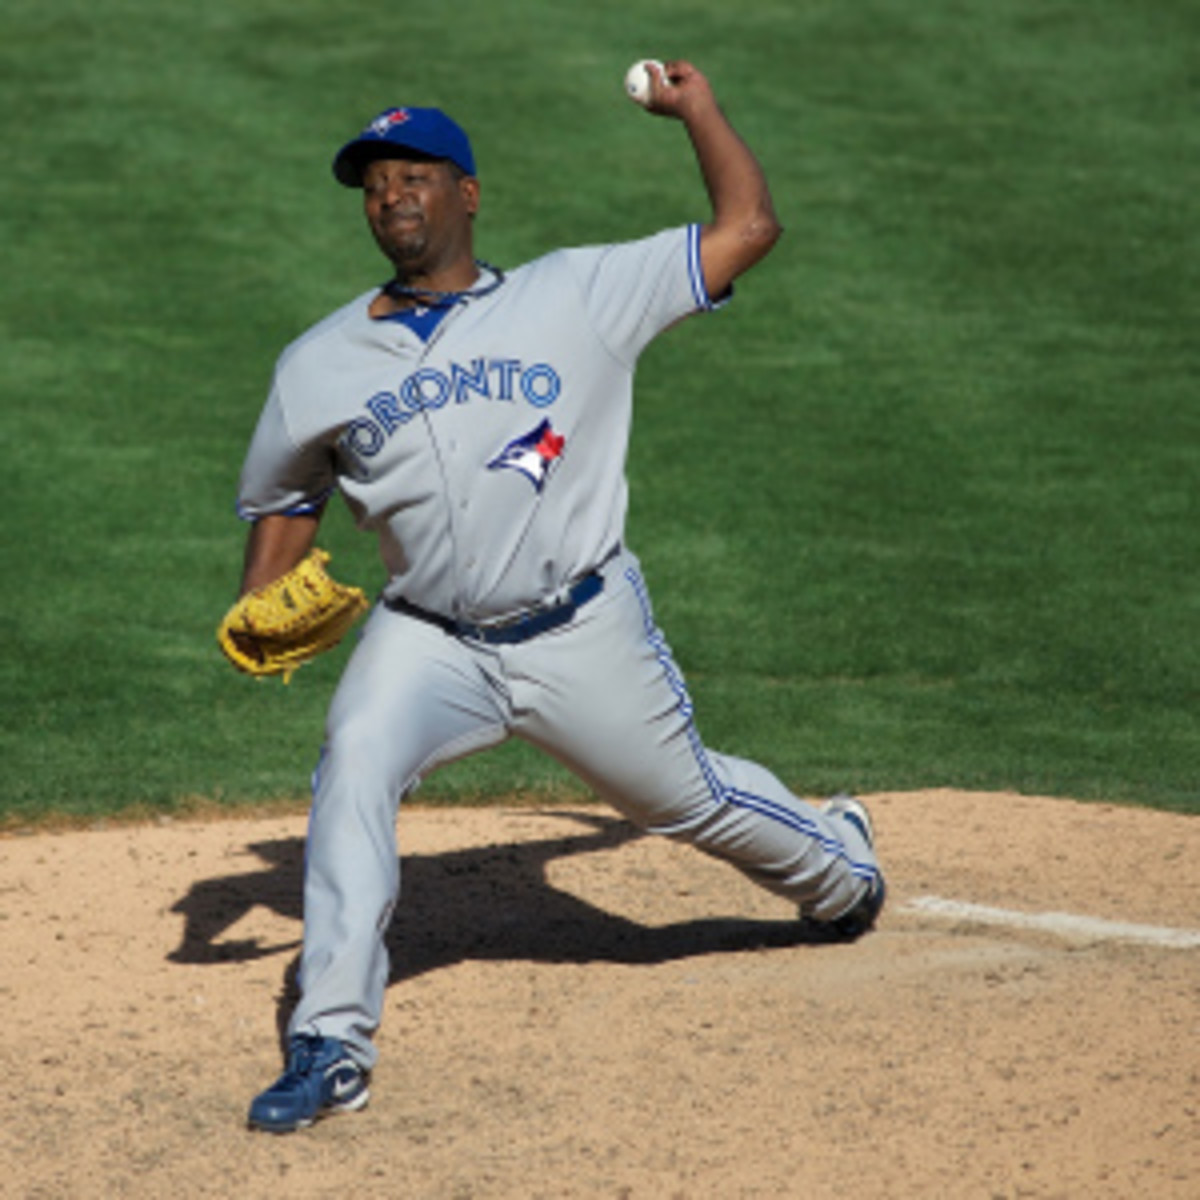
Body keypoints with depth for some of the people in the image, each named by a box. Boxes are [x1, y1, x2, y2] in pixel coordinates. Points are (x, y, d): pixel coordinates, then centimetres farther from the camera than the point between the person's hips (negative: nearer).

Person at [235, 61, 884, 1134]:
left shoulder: (580, 295, -6)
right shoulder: (319, 365, 1)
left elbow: (749, 226, -5)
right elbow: (284, 498, 15)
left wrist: (697, 108, 2)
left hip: (584, 633, -1)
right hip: (426, 638, 1)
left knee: (689, 796, 15)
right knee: (354, 764, -26)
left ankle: (833, 856, 51)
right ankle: (332, 1046, -24)